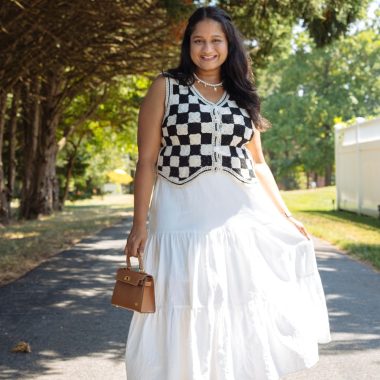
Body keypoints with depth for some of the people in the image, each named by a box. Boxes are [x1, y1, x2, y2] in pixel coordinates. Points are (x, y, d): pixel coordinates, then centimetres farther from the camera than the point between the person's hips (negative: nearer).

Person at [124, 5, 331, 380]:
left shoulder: (242, 95, 12)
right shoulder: (165, 88, 1)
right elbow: (147, 160, -2)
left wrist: (285, 216, 13)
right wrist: (139, 225, -7)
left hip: (242, 219, 4)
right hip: (184, 219, -3)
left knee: (244, 318, 8)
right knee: (185, 320, 0)